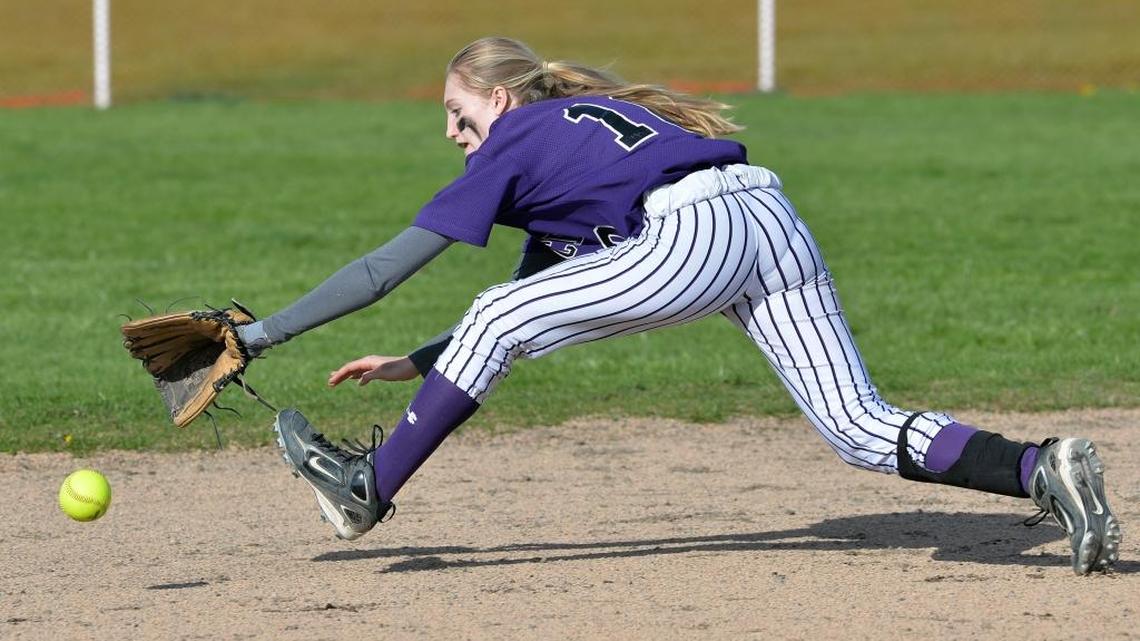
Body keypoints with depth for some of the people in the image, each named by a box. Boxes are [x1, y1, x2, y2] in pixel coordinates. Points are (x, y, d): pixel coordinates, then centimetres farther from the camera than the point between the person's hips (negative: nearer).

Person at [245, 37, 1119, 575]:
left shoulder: (514, 145, 13)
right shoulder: (583, 125, 36)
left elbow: (388, 268, 11)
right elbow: (534, 296, 42)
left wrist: (261, 335, 17)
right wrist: (412, 365, 40)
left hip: (695, 237, -8)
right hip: (775, 220, 8)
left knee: (498, 321, 4)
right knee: (862, 429, 3)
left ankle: (371, 489, 9)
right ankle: (1041, 471, -17)